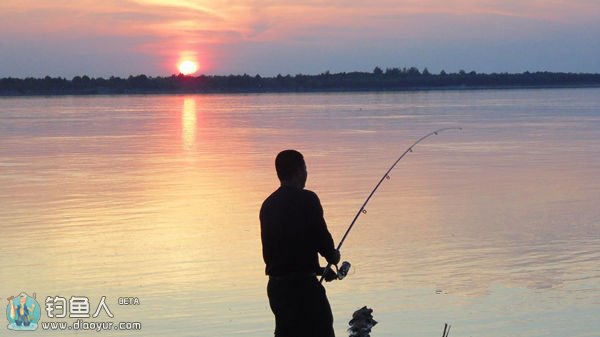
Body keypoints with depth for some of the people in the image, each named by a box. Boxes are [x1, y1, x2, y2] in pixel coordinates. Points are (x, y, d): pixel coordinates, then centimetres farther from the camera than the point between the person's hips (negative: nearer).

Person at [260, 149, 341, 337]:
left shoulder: (268, 205, 12)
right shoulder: (306, 199, -10)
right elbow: (321, 237, -16)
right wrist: (332, 256, 9)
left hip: (275, 284, 7)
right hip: (303, 286, -7)